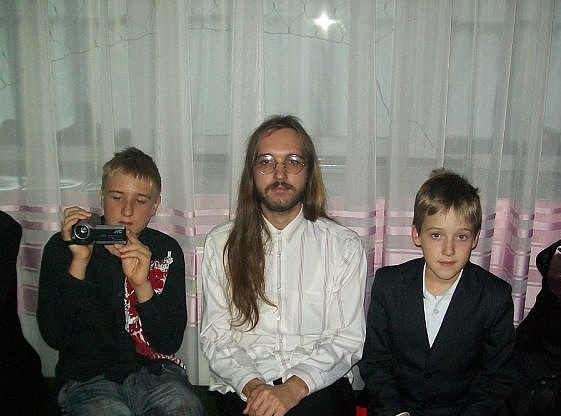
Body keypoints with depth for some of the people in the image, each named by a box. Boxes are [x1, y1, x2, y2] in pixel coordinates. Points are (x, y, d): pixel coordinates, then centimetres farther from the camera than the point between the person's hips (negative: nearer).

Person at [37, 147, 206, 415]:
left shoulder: (166, 251, 3)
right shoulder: (61, 247, -1)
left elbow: (170, 343, -4)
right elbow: (54, 337, -10)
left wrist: (142, 285, -20)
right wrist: (79, 261, -19)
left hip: (155, 373, 2)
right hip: (88, 378, -1)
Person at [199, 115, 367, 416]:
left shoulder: (344, 245, 3)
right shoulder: (221, 243, 7)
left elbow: (348, 339, -2)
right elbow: (215, 336, 3)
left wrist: (295, 388, -16)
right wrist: (252, 385, -14)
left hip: (317, 389, 0)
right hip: (240, 389, 1)